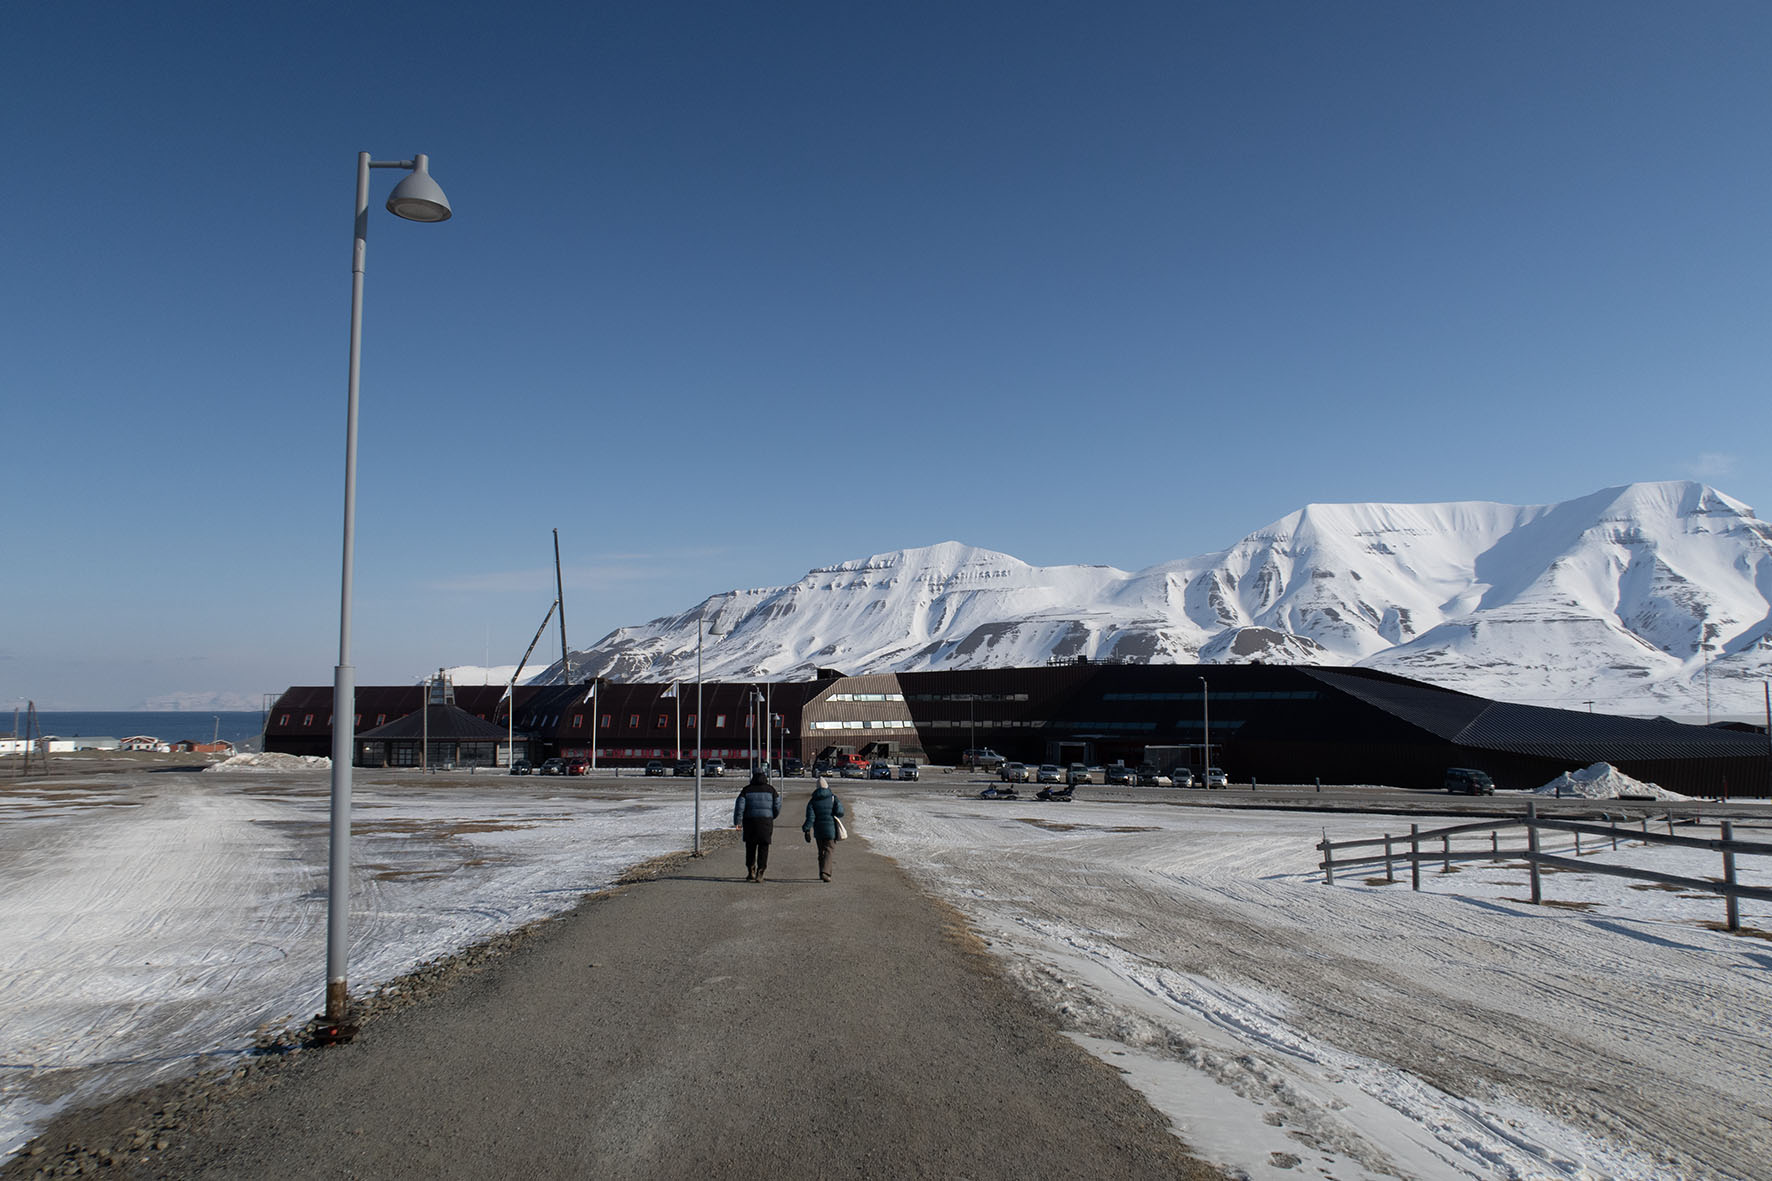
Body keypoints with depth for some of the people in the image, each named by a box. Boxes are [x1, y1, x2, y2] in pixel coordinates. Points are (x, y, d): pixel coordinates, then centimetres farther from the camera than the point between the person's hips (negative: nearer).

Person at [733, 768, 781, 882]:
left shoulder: (747, 789, 1)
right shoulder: (770, 789, 2)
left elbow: (739, 805, -6)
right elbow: (777, 807, 3)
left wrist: (737, 821, -4)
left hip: (750, 822, 0)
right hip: (766, 821, 0)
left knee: (750, 848, 13)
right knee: (763, 848, 5)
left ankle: (751, 872, 13)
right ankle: (760, 873, -1)